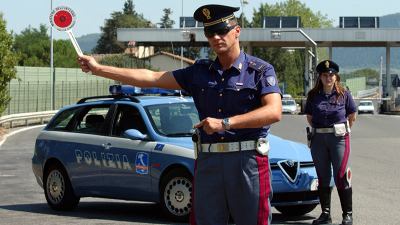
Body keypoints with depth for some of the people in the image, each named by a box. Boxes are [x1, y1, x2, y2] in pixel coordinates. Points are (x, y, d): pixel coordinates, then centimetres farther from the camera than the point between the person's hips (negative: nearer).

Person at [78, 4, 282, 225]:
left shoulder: (260, 70, 1)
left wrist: (225, 123, -20)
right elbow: (151, 78, 15)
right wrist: (99, 69, 12)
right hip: (207, 162, 5)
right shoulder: (200, 71, 16)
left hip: (248, 160, -5)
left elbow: (274, 111, -15)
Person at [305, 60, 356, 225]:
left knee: (341, 177, -4)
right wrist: (318, 130, 10)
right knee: (323, 178, 8)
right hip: (318, 140, 3)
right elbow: (309, 117, 16)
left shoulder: (344, 94, 0)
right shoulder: (313, 95, 6)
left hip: (339, 138, -3)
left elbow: (352, 116, 8)